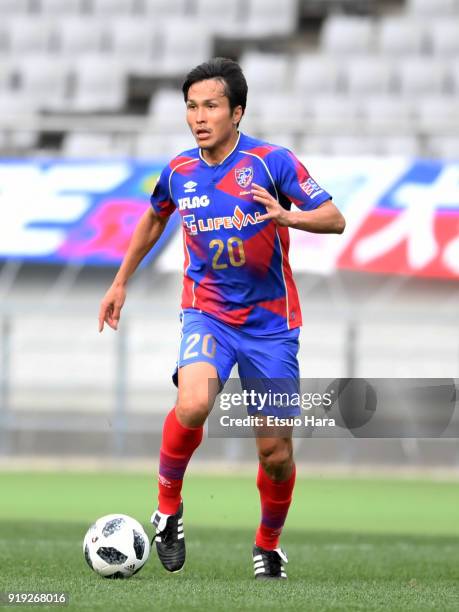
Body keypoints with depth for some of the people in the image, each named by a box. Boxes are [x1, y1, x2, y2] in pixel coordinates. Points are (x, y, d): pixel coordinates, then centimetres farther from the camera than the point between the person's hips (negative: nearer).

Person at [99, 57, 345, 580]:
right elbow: (154, 219, 22)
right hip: (207, 313, 1)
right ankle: (168, 508, -5)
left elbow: (334, 219, -11)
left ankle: (268, 546, 28)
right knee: (192, 406, -29)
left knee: (275, 451, 1)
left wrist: (288, 216, -31)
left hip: (270, 322, -1)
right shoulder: (179, 172, 1)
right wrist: (120, 282, 26)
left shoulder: (272, 162, -10)